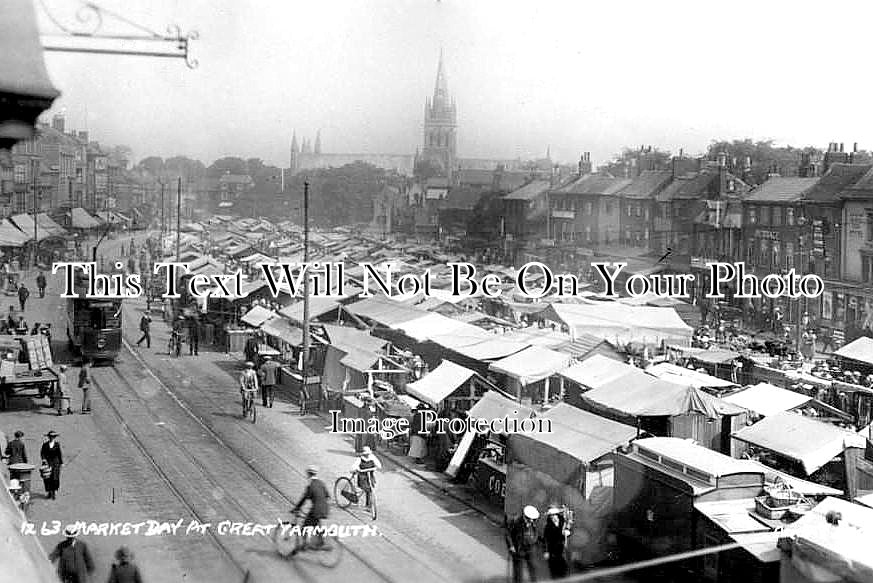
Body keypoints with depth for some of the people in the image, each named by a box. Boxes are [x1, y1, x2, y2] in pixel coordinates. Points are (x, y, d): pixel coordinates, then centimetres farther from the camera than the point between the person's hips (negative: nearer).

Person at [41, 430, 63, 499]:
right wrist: (44, 459, -15)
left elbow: (60, 454, 6)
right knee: (47, 478, -4)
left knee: (55, 478, -5)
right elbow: (42, 453, 2)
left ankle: (55, 492, 2)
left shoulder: (57, 444, 5)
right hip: (47, 463, 1)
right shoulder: (45, 445, 7)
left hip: (55, 463, -1)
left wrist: (61, 463, 5)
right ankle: (48, 492, 6)